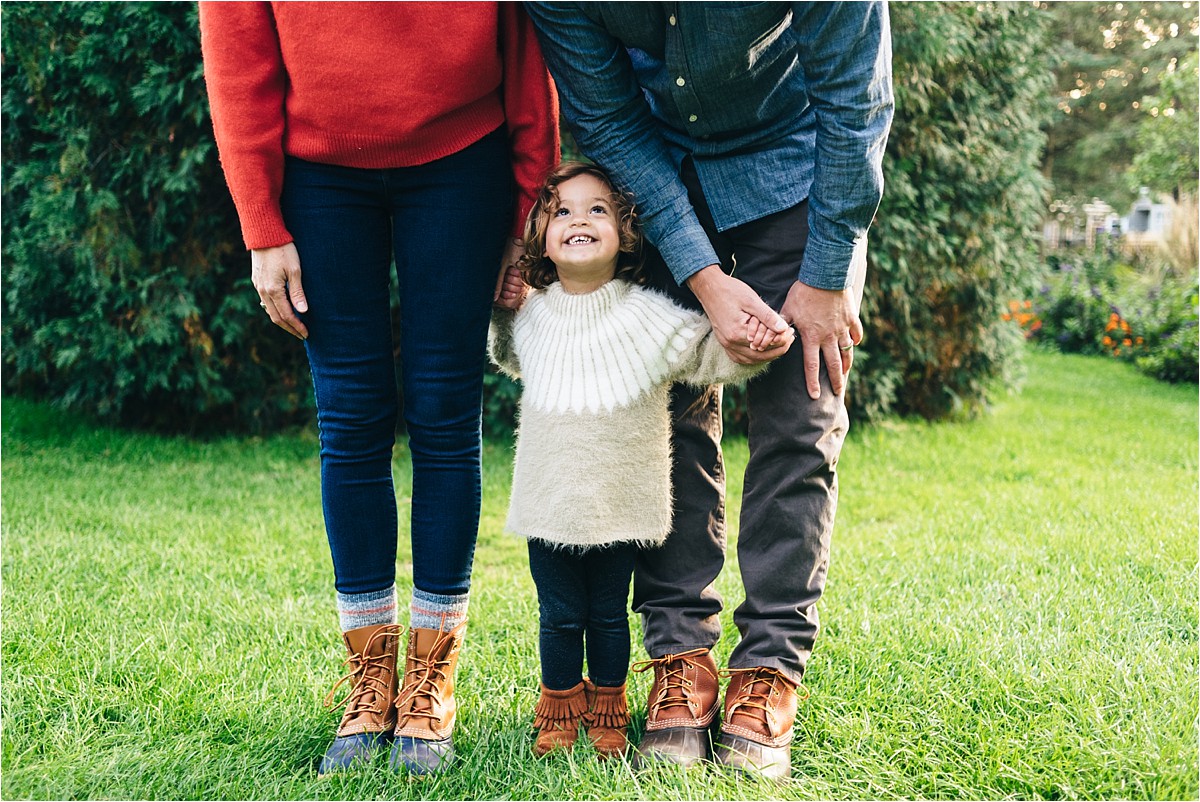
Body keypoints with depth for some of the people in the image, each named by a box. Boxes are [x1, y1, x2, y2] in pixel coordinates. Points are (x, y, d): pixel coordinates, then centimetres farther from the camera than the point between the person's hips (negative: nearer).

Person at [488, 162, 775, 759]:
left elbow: (712, 354, -9)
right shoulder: (528, 319, 2)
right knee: (559, 616, 10)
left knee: (609, 615, 13)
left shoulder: (647, 318, -9)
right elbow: (505, 357, 25)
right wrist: (496, 306, 7)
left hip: (622, 504, -1)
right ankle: (559, 707, 32)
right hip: (550, 505, 2)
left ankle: (607, 711, 33)